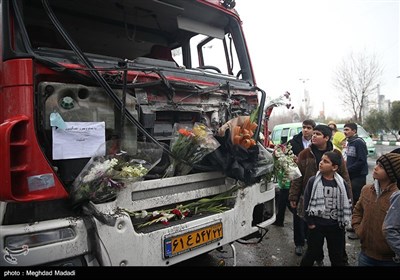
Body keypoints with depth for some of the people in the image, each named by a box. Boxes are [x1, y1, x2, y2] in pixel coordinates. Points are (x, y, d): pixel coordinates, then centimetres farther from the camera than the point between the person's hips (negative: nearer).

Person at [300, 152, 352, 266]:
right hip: (316, 224, -2)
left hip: (336, 226, 2)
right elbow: (307, 202, -7)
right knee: (312, 253, 11)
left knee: (337, 256, 18)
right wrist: (310, 222, -7)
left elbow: (346, 203, 4)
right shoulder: (313, 181, -10)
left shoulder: (341, 183, -4)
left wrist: (344, 222, 2)